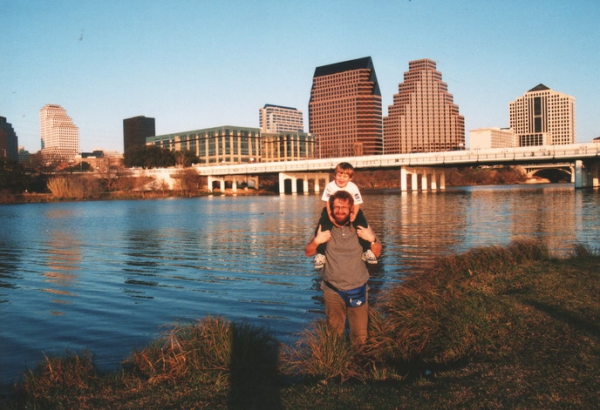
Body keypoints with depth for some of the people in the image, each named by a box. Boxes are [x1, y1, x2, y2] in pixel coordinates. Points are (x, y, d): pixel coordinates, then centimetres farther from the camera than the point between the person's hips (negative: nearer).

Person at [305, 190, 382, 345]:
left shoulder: (360, 227, -2)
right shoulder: (325, 228, -1)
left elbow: (377, 253, 2)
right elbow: (308, 252, 4)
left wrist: (371, 239, -16)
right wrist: (316, 241, -15)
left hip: (358, 289, 0)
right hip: (333, 290, 0)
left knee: (360, 336, 5)